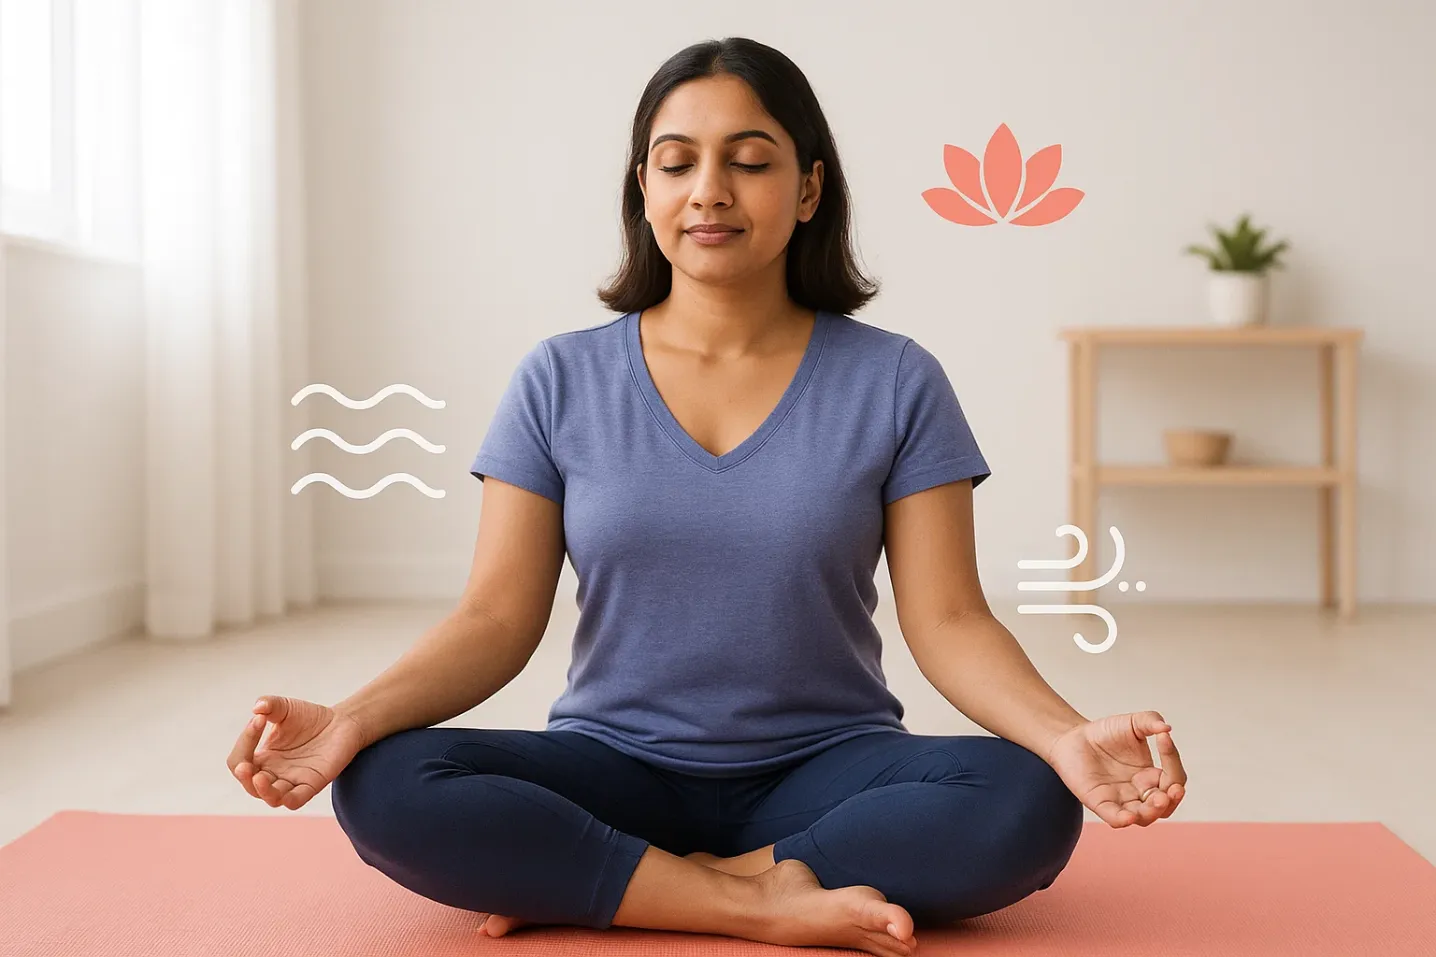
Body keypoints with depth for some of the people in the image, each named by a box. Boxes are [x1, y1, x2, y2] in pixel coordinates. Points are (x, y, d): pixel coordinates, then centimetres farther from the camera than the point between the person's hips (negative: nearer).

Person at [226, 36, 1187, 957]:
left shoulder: (893, 383, -1)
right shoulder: (561, 382, 2)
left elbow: (949, 621, -5)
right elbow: (497, 619, -3)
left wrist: (1069, 735, -25)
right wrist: (353, 719, -21)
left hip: (823, 773, 0)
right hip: (616, 770, 1)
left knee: (1027, 805, -30)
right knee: (383, 789, -26)